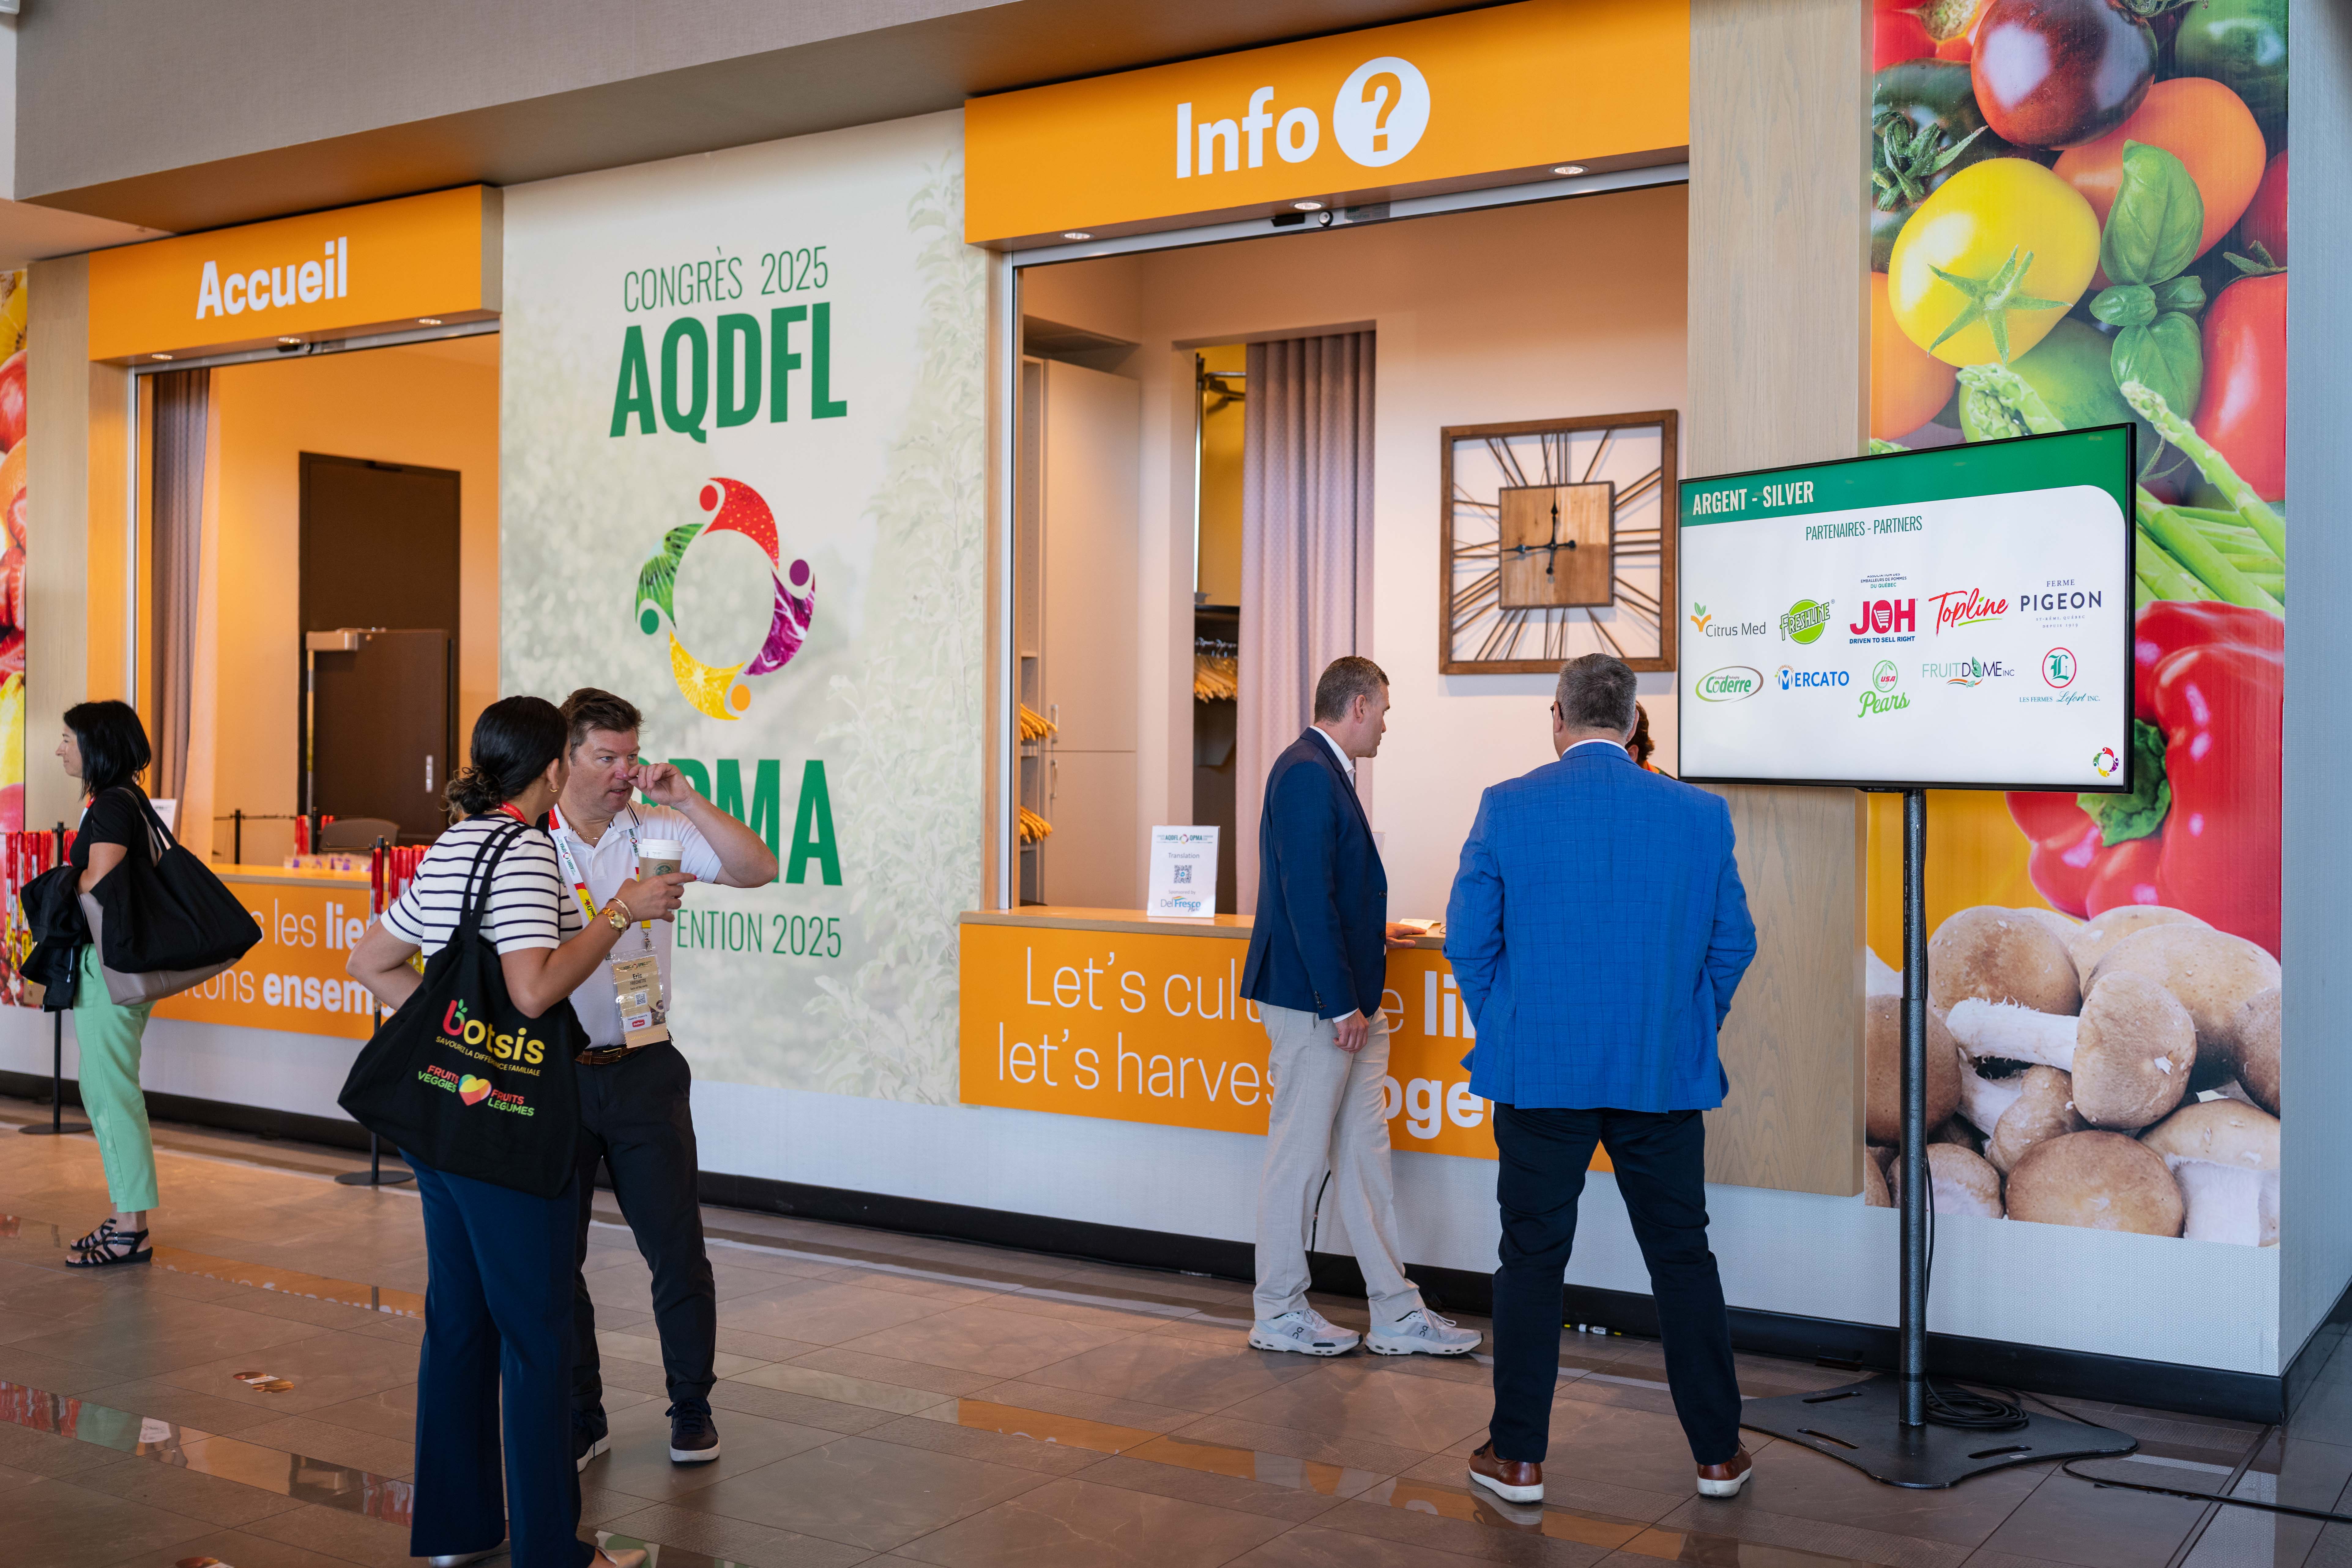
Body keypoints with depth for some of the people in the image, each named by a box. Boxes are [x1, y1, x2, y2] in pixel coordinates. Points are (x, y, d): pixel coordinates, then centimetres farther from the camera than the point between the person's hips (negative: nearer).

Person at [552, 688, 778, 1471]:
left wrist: (685, 799, -14)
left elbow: (758, 870, -8)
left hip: (643, 1072, 0)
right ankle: (579, 1418, 24)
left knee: (676, 1251, 5)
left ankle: (692, 1409, 22)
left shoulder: (657, 833, 0)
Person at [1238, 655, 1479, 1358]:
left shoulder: (1323, 772, 15)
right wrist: (1341, 1004, -22)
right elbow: (1307, 897, -22)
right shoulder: (1307, 773, -16)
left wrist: (1373, 936, 30)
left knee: (1364, 1154, 13)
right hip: (1316, 1004, -10)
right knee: (1301, 1155, 1)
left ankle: (1397, 1314, 19)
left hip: (1347, 1002, 10)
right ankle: (1278, 1314, 14)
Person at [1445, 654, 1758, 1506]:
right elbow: (1733, 945, 4)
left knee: (1532, 1261, 8)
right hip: (1665, 1079, 2)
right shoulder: (1700, 814, -1)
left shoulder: (1508, 806, -6)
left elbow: (1469, 939, -3)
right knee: (1683, 1259, 13)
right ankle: (1718, 1453, 21)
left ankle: (1517, 1457, 15)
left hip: (1540, 1072, -1)